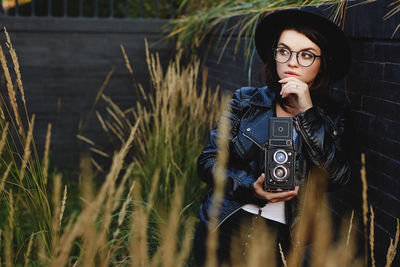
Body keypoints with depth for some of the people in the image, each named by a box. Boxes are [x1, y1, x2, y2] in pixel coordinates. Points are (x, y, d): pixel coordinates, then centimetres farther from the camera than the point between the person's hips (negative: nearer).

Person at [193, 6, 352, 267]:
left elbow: (337, 177, -9)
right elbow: (208, 161, 4)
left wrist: (306, 112, -11)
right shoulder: (247, 101, 7)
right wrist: (251, 188, -12)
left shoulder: (333, 118, 7)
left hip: (283, 236, 0)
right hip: (227, 226, 0)